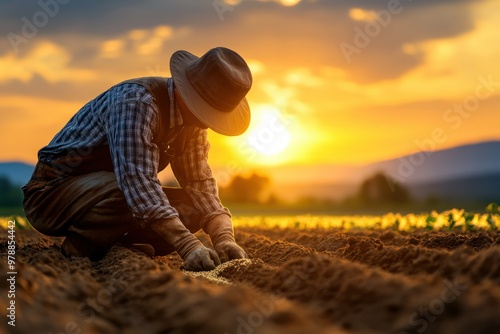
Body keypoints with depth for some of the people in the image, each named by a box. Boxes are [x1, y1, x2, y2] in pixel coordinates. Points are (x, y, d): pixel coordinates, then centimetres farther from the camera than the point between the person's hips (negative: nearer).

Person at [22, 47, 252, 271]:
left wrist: (224, 238, -20)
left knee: (195, 205, -6)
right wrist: (188, 246, -45)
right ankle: (77, 250, -14)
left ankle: (116, 248, -5)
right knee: (132, 194, -37)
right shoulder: (136, 101, -29)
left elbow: (201, 183, -3)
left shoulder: (192, 121, -1)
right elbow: (137, 179, -39)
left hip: (103, 192, 8)